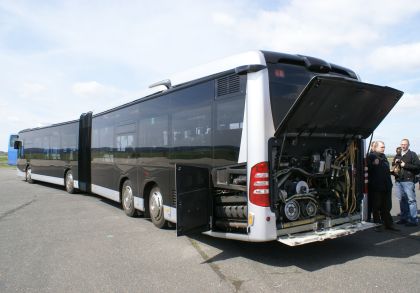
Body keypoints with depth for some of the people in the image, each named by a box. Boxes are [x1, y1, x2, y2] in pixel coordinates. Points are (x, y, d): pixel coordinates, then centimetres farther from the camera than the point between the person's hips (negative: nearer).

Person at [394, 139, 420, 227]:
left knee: (411, 200, -7)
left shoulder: (412, 154, 2)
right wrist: (395, 163, 6)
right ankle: (404, 218, 17)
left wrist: (405, 165, -14)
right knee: (402, 200, 9)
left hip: (408, 181, -6)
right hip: (398, 181, 6)